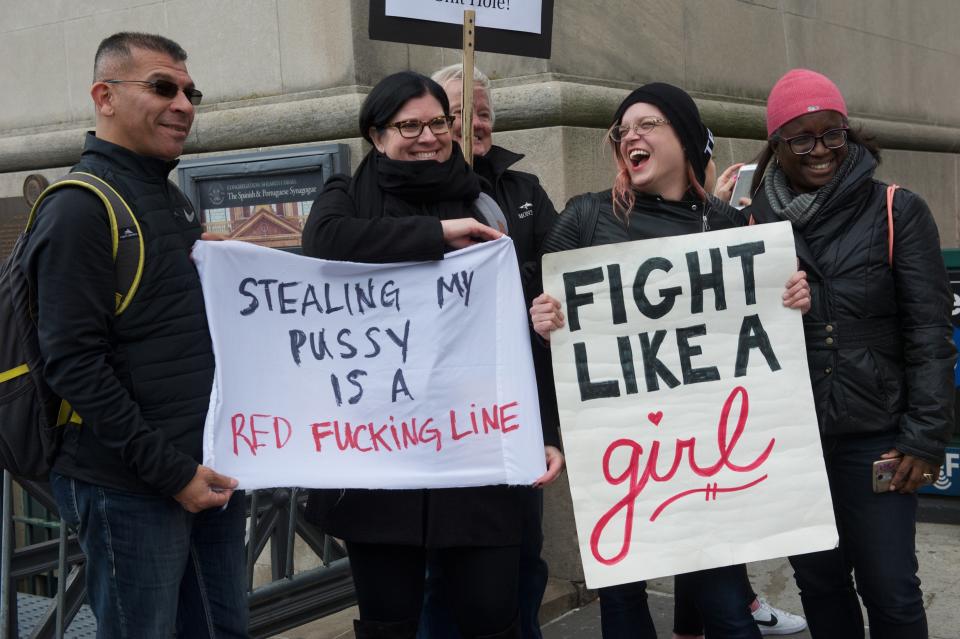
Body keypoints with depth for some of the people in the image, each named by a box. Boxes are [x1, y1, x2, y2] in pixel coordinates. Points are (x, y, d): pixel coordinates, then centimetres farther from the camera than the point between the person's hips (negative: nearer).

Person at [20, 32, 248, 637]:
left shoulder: (176, 202, 15)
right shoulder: (81, 207, -12)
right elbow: (73, 363, -18)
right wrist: (169, 472, -19)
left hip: (208, 476, 8)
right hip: (131, 490, -8)